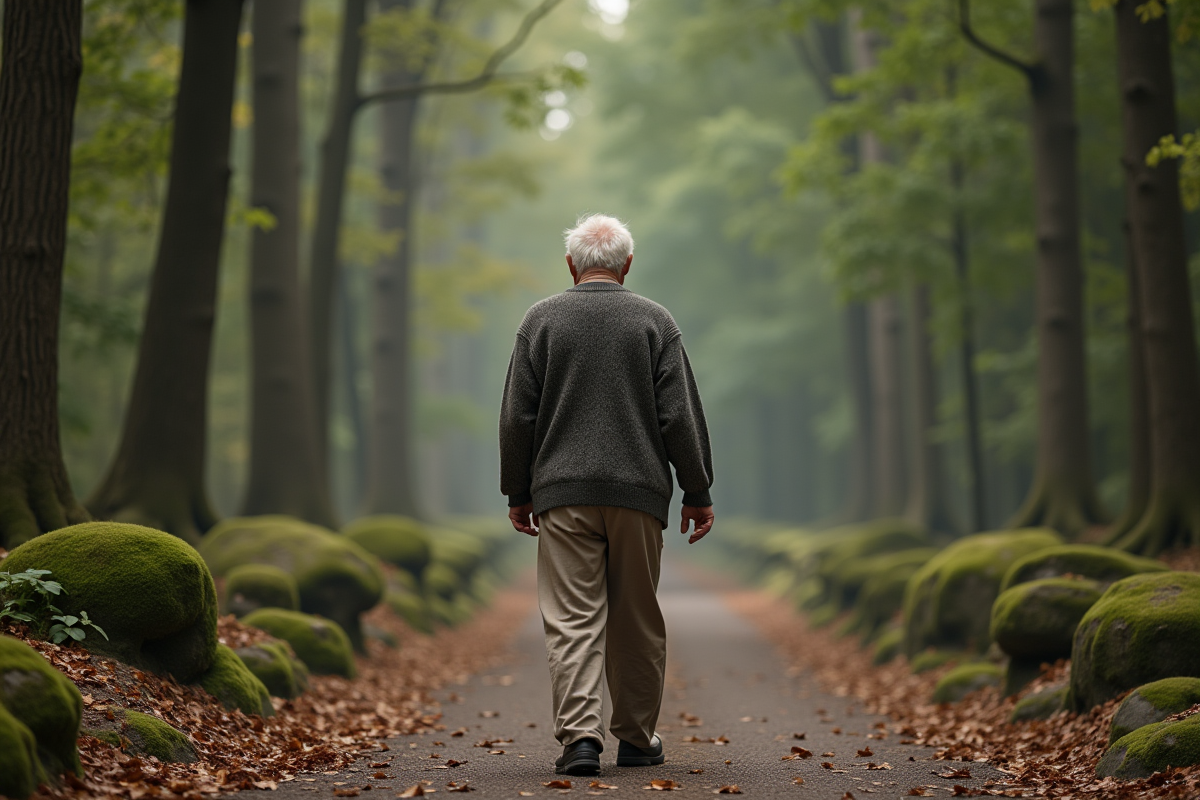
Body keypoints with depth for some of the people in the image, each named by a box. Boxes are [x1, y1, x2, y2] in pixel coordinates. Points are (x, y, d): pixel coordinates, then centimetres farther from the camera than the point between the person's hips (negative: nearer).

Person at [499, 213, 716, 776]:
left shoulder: (540, 320, 4)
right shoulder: (654, 321, 3)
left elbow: (517, 417, 4)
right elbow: (680, 415, 0)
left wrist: (517, 492, 12)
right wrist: (697, 492, 7)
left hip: (563, 493, 0)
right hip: (639, 492, 0)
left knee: (571, 619, -3)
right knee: (636, 622, 10)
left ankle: (579, 735, -14)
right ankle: (637, 739, 17)